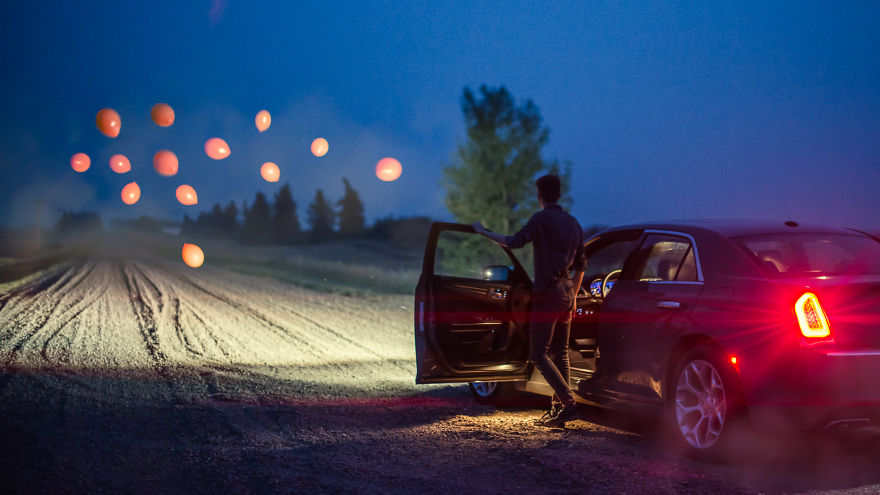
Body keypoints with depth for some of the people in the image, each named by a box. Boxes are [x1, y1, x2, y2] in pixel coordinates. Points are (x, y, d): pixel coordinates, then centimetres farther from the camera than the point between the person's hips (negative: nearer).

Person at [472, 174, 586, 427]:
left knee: (538, 354, -7)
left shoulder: (542, 219, -9)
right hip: (566, 296, 8)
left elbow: (515, 241, -19)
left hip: (547, 294, -8)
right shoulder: (573, 223, 16)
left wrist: (483, 232, -9)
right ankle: (558, 407, 13)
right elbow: (581, 265, 20)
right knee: (560, 353, 13)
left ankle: (568, 403, -17)